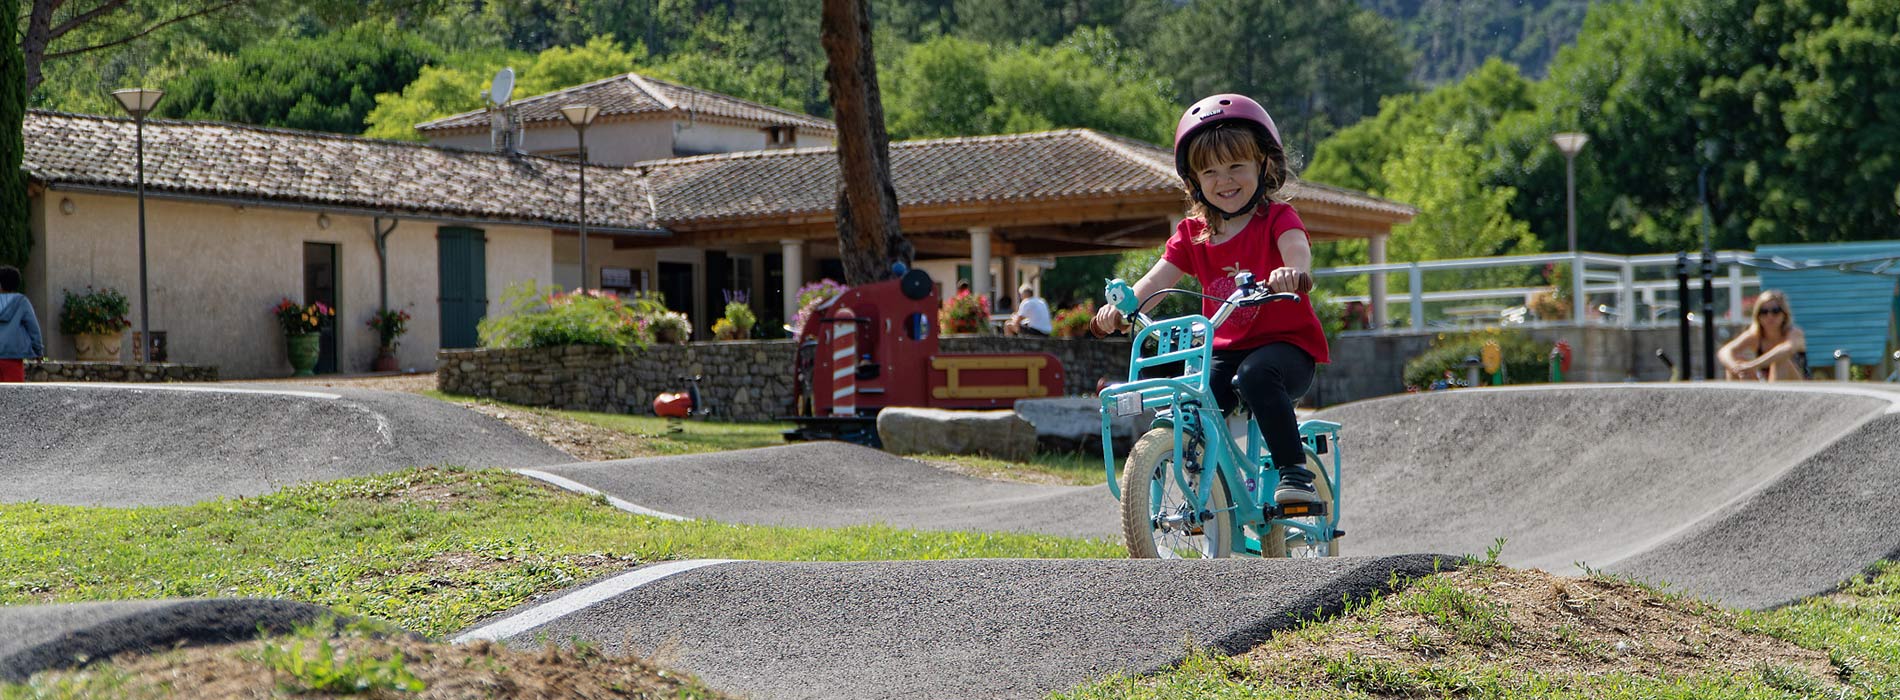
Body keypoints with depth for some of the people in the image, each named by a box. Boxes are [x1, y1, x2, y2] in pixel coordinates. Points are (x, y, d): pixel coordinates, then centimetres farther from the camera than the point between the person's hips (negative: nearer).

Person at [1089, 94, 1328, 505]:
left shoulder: (1276, 218, -6)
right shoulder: (1193, 233, 6)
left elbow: (1297, 247, -29)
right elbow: (1158, 278, -6)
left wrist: (1292, 271, -55)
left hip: (1287, 344, -4)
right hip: (1226, 349, 5)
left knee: (1256, 374, -36)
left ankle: (1295, 471, -26)